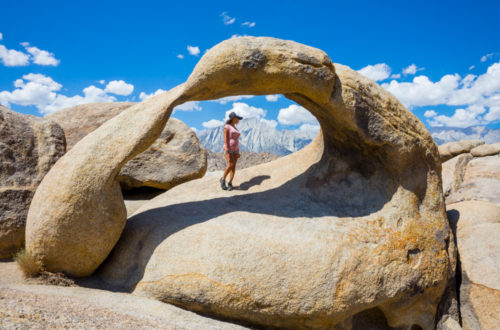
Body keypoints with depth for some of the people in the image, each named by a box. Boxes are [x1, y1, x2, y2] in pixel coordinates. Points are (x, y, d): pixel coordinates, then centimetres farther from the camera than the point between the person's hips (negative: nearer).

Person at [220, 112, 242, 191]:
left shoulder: (235, 128, 17)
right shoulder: (227, 126, -6)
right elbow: (225, 139, -13)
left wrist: (238, 152, 13)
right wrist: (227, 150, -22)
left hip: (235, 149, 7)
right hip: (228, 149, -7)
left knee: (234, 166, -3)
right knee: (231, 165, -20)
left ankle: (230, 183, 1)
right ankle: (223, 179, -2)